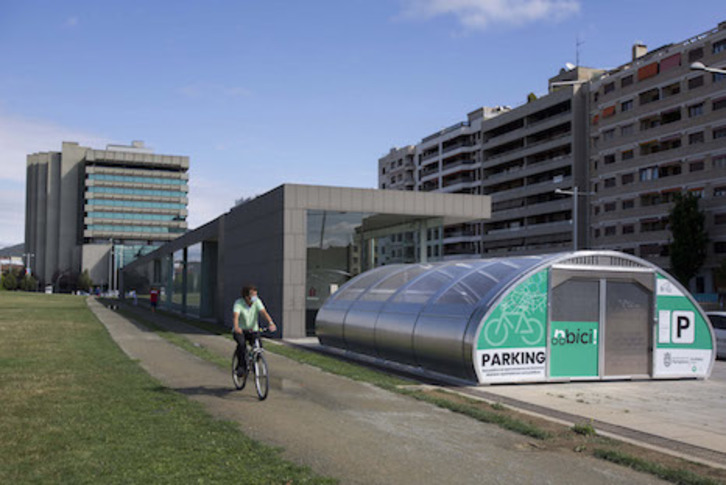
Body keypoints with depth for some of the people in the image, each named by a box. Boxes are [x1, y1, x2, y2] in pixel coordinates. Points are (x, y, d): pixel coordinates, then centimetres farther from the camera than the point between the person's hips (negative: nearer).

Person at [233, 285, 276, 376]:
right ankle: (241, 366, -14)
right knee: (241, 343, -32)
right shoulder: (238, 303, -17)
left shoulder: (257, 301, -11)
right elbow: (236, 316, -33)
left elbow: (264, 312, -25)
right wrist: (236, 327, -53)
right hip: (240, 330, -2)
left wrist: (271, 323, -44)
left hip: (253, 330, 2)